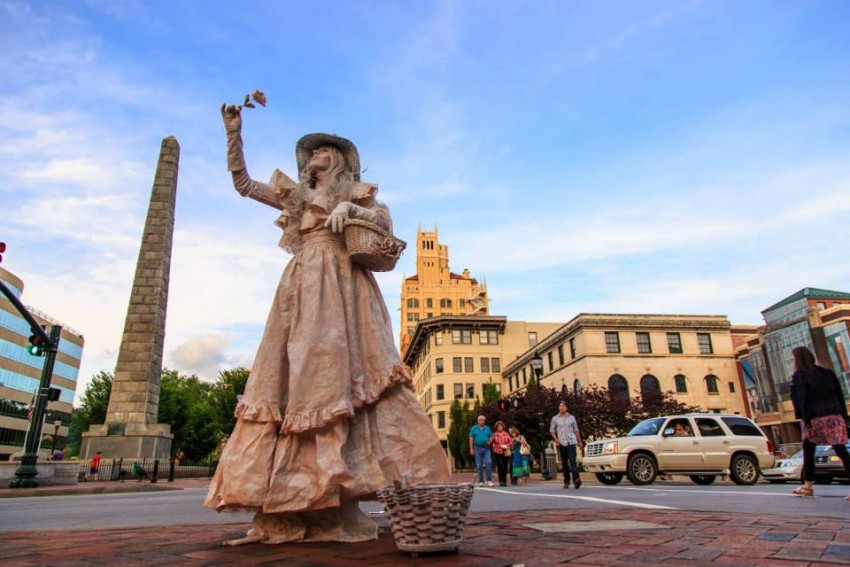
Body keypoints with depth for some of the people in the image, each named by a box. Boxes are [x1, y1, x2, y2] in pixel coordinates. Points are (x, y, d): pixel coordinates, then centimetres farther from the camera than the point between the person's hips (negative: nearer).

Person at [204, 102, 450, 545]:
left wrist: (351, 208, -12)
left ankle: (337, 512, -16)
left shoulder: (355, 191, 17)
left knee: (337, 373, -16)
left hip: (341, 289, -4)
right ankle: (287, 513, -7)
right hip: (302, 291, 4)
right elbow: (243, 183, 22)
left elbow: (386, 222, 3)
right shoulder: (295, 195, 26)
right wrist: (233, 133, 15)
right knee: (295, 378, -7)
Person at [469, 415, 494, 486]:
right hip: (478, 448, -1)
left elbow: (491, 437, 14)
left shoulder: (487, 428, 10)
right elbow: (471, 439, 2)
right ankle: (480, 481, 12)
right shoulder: (474, 428, 4)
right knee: (479, 465, 4)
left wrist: (490, 442, -8)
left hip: (486, 448, 1)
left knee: (488, 463, -13)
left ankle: (489, 480, -6)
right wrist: (471, 449, -4)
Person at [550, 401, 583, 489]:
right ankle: (566, 481, 14)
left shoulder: (572, 417, 8)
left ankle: (576, 479, -25)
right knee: (564, 463, 5)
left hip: (572, 442, -1)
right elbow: (552, 430, 10)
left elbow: (576, 430, 14)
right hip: (562, 443, 1)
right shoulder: (555, 418, 6)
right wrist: (556, 439, -4)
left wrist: (579, 441, 14)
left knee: (572, 461, -15)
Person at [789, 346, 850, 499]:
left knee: (808, 452, 9)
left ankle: (808, 486, 15)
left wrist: (805, 420, -14)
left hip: (815, 418, -5)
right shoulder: (827, 372, 12)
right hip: (835, 416, 5)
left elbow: (799, 400, -14)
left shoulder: (799, 376, -5)